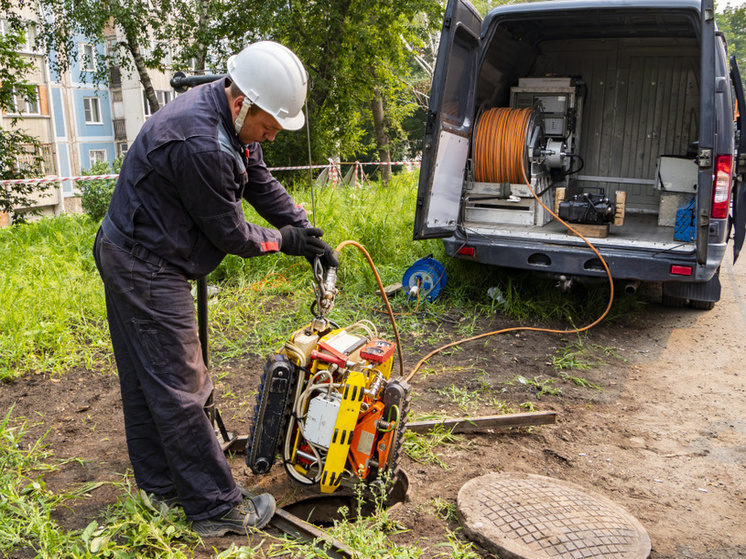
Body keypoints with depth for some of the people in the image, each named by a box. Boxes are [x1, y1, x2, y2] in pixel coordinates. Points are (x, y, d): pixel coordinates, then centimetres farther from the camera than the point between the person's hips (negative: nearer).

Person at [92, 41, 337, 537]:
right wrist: (283, 241, -4)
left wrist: (310, 234, 4)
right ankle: (217, 507, 11)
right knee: (179, 389, -3)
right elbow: (228, 232, -21)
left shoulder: (235, 121, 2)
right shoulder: (198, 143, -30)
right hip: (146, 269, -11)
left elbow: (264, 186, 10)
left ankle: (161, 485, 34)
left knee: (145, 380, 18)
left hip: (133, 259, 11)